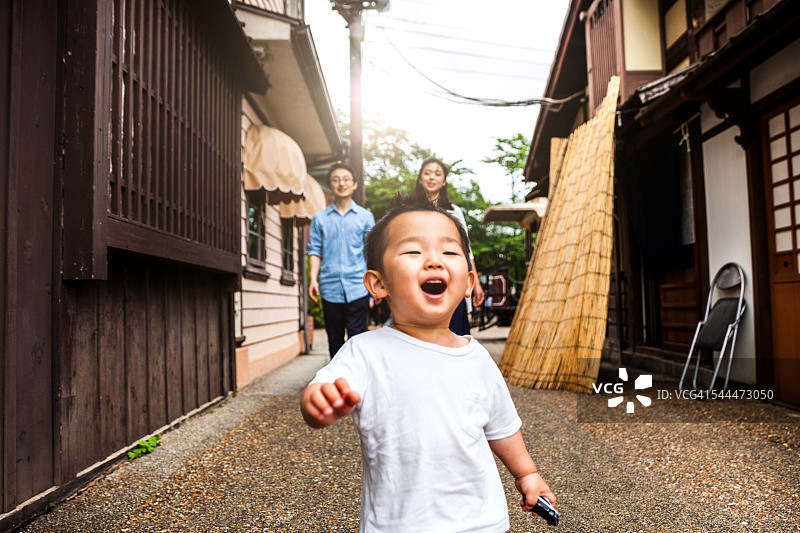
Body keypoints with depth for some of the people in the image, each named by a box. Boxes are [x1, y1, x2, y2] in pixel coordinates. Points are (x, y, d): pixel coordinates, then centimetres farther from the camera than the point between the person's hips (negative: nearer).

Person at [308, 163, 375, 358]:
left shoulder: (365, 216, 9)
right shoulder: (320, 218, 10)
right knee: (334, 340, 9)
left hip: (358, 288, -1)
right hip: (330, 288, 1)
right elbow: (315, 251, 8)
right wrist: (313, 278, -5)